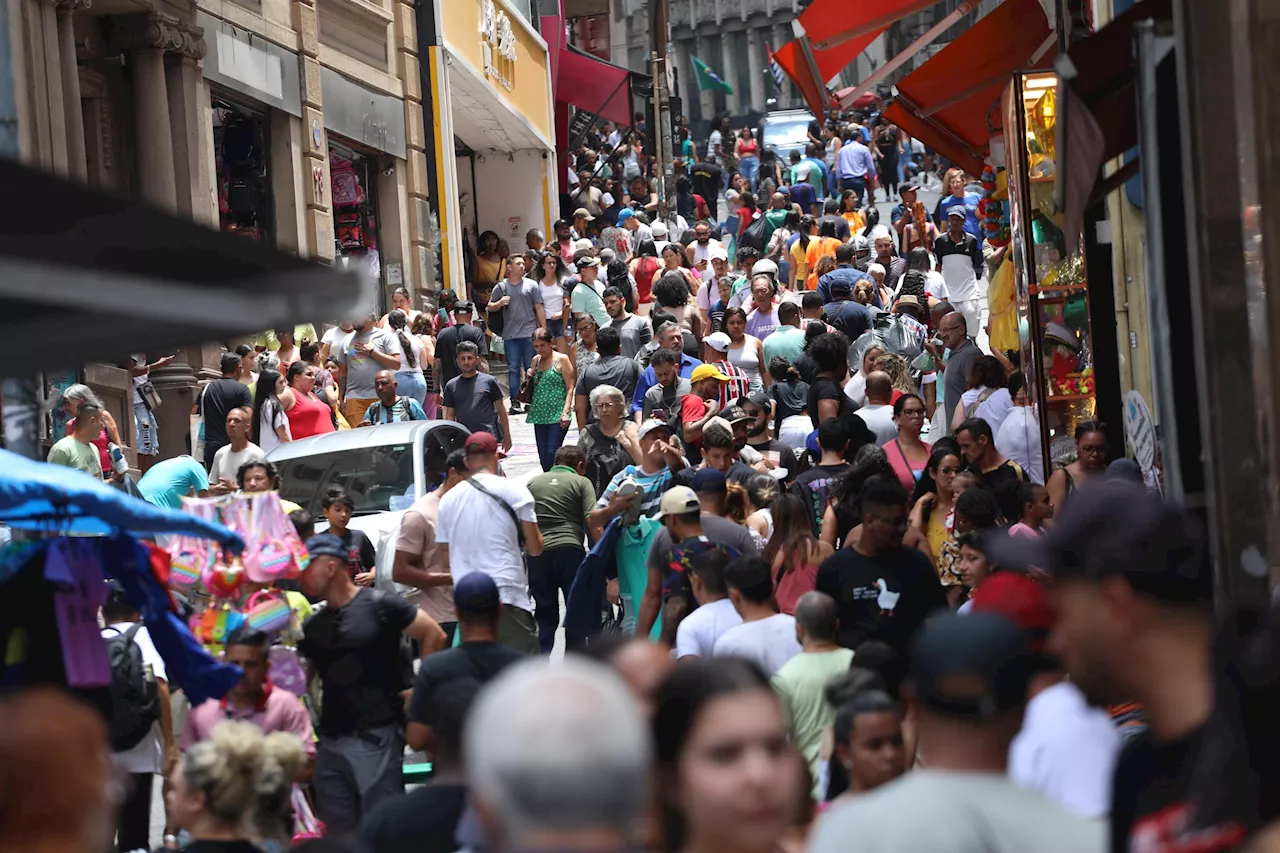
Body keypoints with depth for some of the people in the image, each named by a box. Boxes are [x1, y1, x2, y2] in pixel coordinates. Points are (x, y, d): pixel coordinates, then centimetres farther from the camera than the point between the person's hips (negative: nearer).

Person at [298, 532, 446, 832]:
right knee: (337, 832, 8)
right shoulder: (312, 626, 14)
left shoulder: (379, 606, -4)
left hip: (375, 737, -6)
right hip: (329, 741, 6)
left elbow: (434, 635, -3)